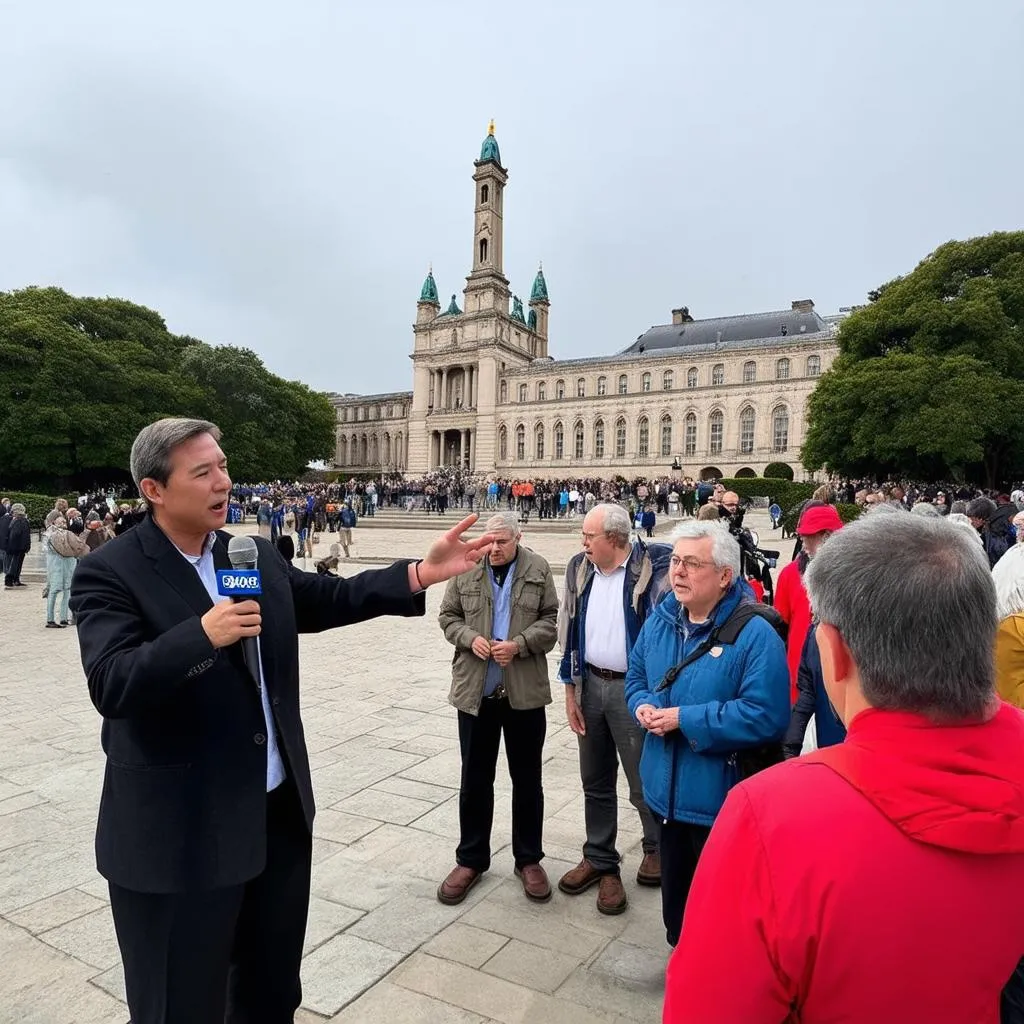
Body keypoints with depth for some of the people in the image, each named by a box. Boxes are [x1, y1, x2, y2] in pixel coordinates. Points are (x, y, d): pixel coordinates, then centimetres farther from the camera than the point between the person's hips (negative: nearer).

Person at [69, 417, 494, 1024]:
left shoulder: (258, 556, 5)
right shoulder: (110, 573, -13)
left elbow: (328, 599, 7)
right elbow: (111, 686, -23)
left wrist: (422, 574, -3)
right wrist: (204, 635, -36)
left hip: (280, 807, 6)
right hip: (181, 830, -6)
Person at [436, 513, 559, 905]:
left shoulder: (538, 570, -2)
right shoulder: (465, 569, -1)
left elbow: (551, 620, -1)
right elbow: (448, 616, 7)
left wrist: (519, 643, -16)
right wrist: (470, 637, -12)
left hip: (525, 692, 0)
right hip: (475, 690, 1)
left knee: (527, 779, 13)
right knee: (475, 779, 12)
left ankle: (529, 859, 30)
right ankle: (471, 859, 30)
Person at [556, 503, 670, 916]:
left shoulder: (651, 566, -15)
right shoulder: (579, 568, 1)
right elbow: (569, 632, 6)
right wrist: (571, 690, 6)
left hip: (633, 688, -5)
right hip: (589, 685, 5)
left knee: (643, 781, 9)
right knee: (595, 782, 17)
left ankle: (657, 846, 37)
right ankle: (599, 859, 35)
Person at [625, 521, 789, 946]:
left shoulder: (755, 635, -20)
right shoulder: (658, 622, 2)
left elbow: (765, 715, -26)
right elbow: (636, 677, 15)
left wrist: (686, 719, -24)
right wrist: (643, 706, -9)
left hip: (721, 799, -7)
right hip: (668, 792, 7)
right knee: (674, 890, 25)